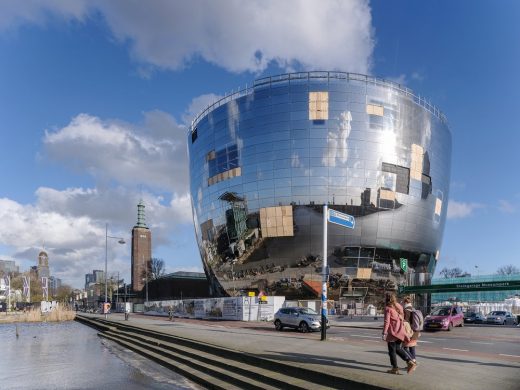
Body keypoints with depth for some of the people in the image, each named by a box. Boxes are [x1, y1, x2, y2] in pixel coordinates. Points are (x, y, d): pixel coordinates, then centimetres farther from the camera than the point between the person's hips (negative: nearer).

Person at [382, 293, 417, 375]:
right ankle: (410, 362, 5)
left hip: (392, 332, -7)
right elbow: (402, 319, 12)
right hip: (400, 331, 7)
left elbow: (387, 321, -15)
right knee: (398, 349, 19)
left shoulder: (388, 308, -11)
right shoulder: (399, 306, 10)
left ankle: (395, 368, 10)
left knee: (392, 350, 6)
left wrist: (384, 333, -13)